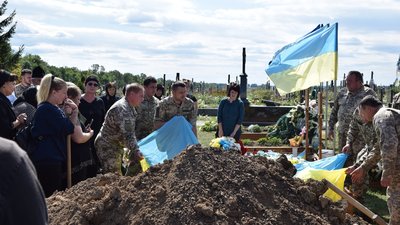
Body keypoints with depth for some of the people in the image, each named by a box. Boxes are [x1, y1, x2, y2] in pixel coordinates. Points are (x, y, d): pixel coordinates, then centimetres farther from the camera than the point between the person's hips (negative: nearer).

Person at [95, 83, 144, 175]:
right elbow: (127, 134, -32)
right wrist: (136, 151, -36)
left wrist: (135, 149, 12)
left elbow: (130, 133, 15)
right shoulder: (121, 109, -25)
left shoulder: (130, 108, 8)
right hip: (107, 147, -10)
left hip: (116, 146, 10)